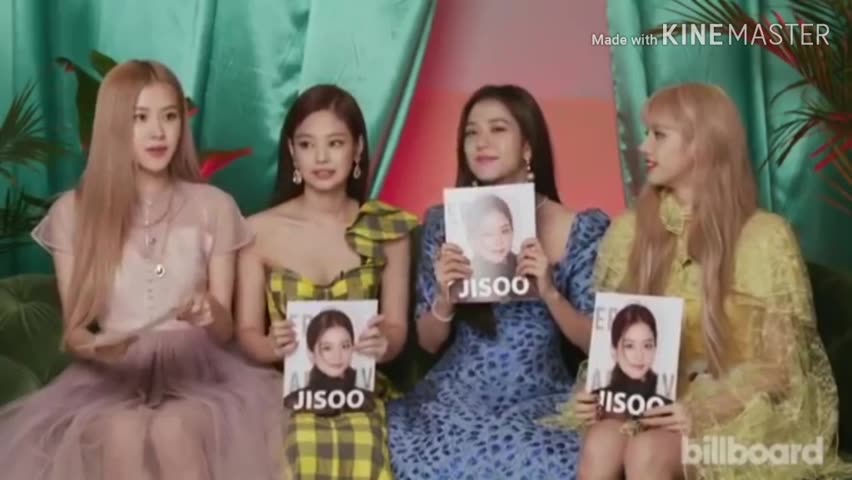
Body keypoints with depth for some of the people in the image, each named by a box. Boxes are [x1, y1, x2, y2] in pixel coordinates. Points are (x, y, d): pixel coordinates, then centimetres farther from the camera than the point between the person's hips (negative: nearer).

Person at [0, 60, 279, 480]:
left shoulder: (214, 207, 4)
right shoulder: (73, 212, 4)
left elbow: (225, 331, 5)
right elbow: (73, 333, 6)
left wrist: (209, 313, -19)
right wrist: (94, 347, -19)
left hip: (197, 370, 0)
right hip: (111, 375, 0)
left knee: (173, 430, -34)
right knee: (123, 434, -34)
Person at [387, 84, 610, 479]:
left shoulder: (582, 230, -2)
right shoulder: (444, 223, 3)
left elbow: (596, 343, -1)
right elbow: (428, 342, 8)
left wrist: (549, 292, -19)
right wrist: (445, 299, -14)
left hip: (541, 398, -1)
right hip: (457, 395, 2)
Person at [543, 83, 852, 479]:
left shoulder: (766, 236, -7)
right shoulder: (629, 230, 7)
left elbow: (779, 366, -8)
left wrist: (702, 411, -22)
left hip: (740, 416, -3)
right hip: (652, 406, 4)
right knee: (600, 444, -30)